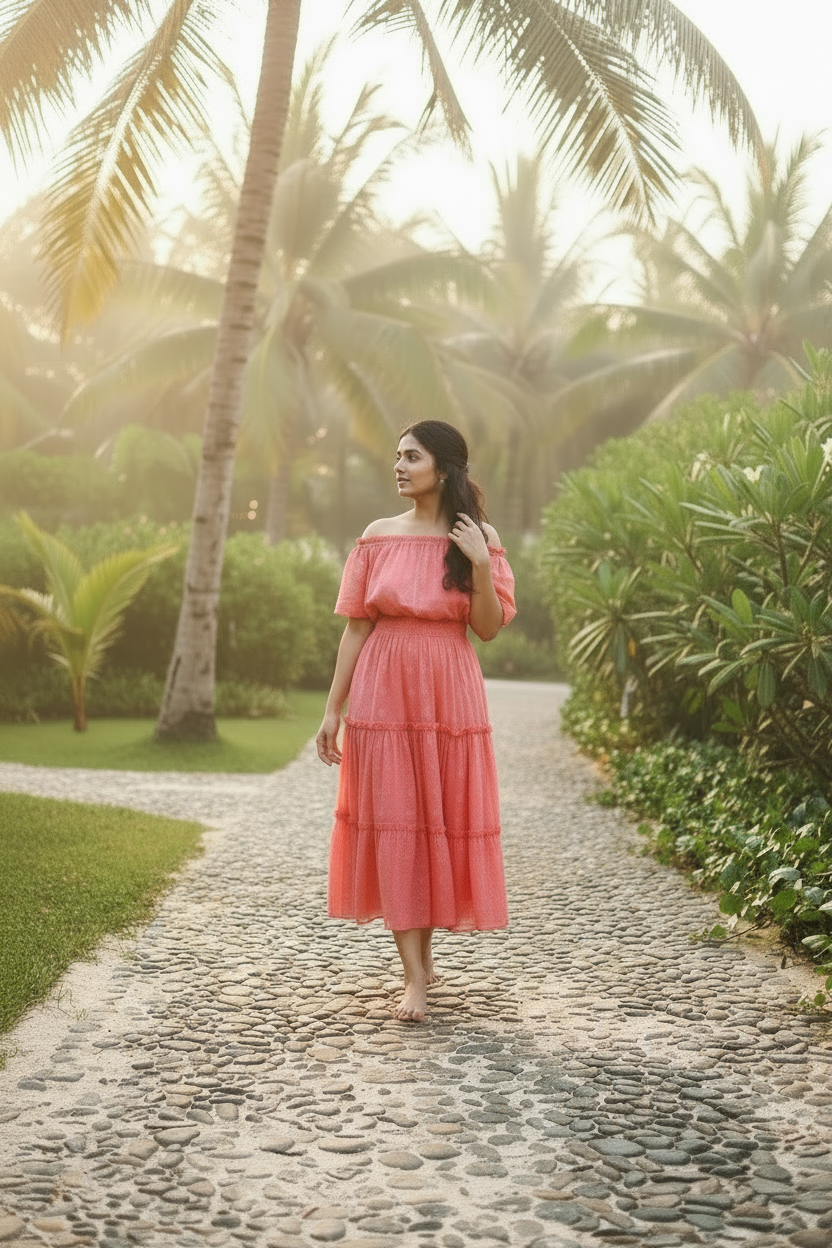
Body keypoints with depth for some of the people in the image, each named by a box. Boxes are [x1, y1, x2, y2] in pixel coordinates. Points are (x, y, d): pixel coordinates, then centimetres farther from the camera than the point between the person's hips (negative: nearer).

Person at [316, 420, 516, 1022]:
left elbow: (489, 628, -2)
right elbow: (357, 627, 4)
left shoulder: (479, 538, 2)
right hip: (384, 694, 0)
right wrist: (333, 709, 1)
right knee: (392, 822, -4)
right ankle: (416, 977, 0)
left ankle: (424, 950, 26)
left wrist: (482, 565, -15)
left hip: (450, 695, 0)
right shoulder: (378, 536, 4)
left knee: (444, 818, 5)